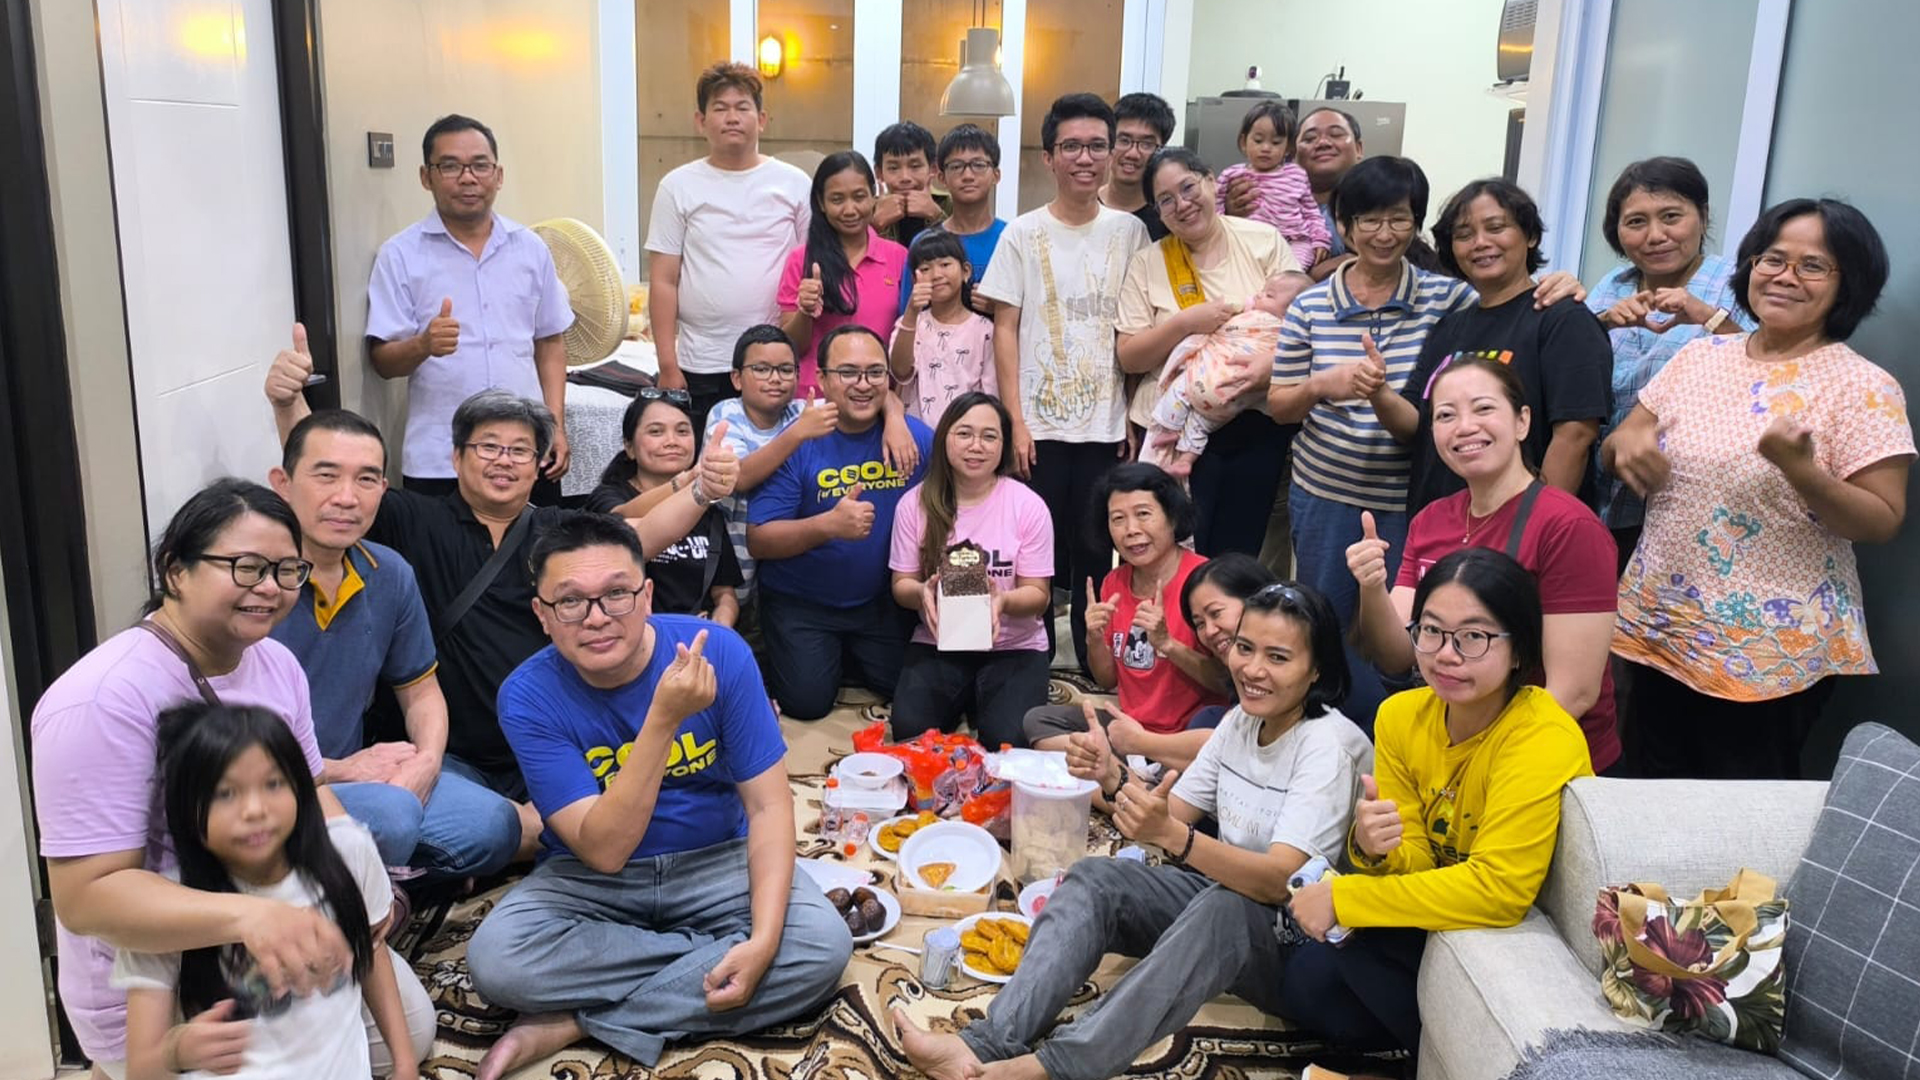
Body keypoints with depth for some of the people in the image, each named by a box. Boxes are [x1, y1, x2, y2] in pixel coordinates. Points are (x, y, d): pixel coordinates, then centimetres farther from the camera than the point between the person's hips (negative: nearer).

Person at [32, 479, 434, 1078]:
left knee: (411, 1026, 12)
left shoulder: (275, 662, -1)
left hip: (281, 936, 8)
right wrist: (248, 916, -44)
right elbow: (86, 895, -29)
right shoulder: (105, 699, -26)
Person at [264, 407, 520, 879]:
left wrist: (427, 761, -8)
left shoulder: (389, 575, 3)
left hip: (352, 774, 6)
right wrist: (341, 770, -17)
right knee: (389, 815, -33)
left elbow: (421, 692, 14)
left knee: (492, 825, -13)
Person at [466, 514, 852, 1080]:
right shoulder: (529, 697, -18)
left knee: (822, 945, -25)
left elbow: (768, 803, -14)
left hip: (717, 862, 1)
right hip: (592, 878, 0)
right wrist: (664, 717, -36)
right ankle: (714, 952, -12)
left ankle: (573, 1022, -18)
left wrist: (764, 940, -27)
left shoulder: (719, 651, -17)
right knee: (495, 959, -28)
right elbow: (603, 850, -26)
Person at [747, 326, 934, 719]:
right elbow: (757, 540, -18)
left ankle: (848, 655, 29)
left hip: (882, 602, 3)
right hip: (801, 604, -3)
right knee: (808, 701, -12)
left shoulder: (918, 438, -8)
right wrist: (829, 525, -33)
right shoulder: (796, 442, -15)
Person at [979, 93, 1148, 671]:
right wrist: (1016, 422, -6)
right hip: (1039, 423, -1)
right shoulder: (1023, 234, 2)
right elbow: (1005, 329, 0)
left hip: (1106, 425, 1)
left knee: (1096, 551, 5)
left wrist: (1136, 419, 1)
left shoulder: (1130, 232, 5)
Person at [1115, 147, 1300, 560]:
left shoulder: (1264, 240, 3)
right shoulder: (1147, 263, 2)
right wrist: (1184, 323, -17)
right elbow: (1129, 358, -2)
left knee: (1238, 556, 8)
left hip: (1256, 428, 1)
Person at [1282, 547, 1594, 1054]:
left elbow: (1499, 889, -30)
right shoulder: (1401, 714, -4)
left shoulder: (1542, 739, -25)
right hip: (1441, 919, 7)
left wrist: (1342, 896, -25)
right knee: (1303, 979, -11)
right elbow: (1414, 863, -3)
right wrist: (1373, 850, -28)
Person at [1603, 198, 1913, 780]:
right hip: (1658, 629, 5)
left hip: (1769, 656, -4)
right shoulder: (1699, 357, 6)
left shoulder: (1864, 388, -8)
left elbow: (1882, 522, -11)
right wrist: (1626, 443, -13)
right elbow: (1616, 450, 11)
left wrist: (1800, 470, -28)